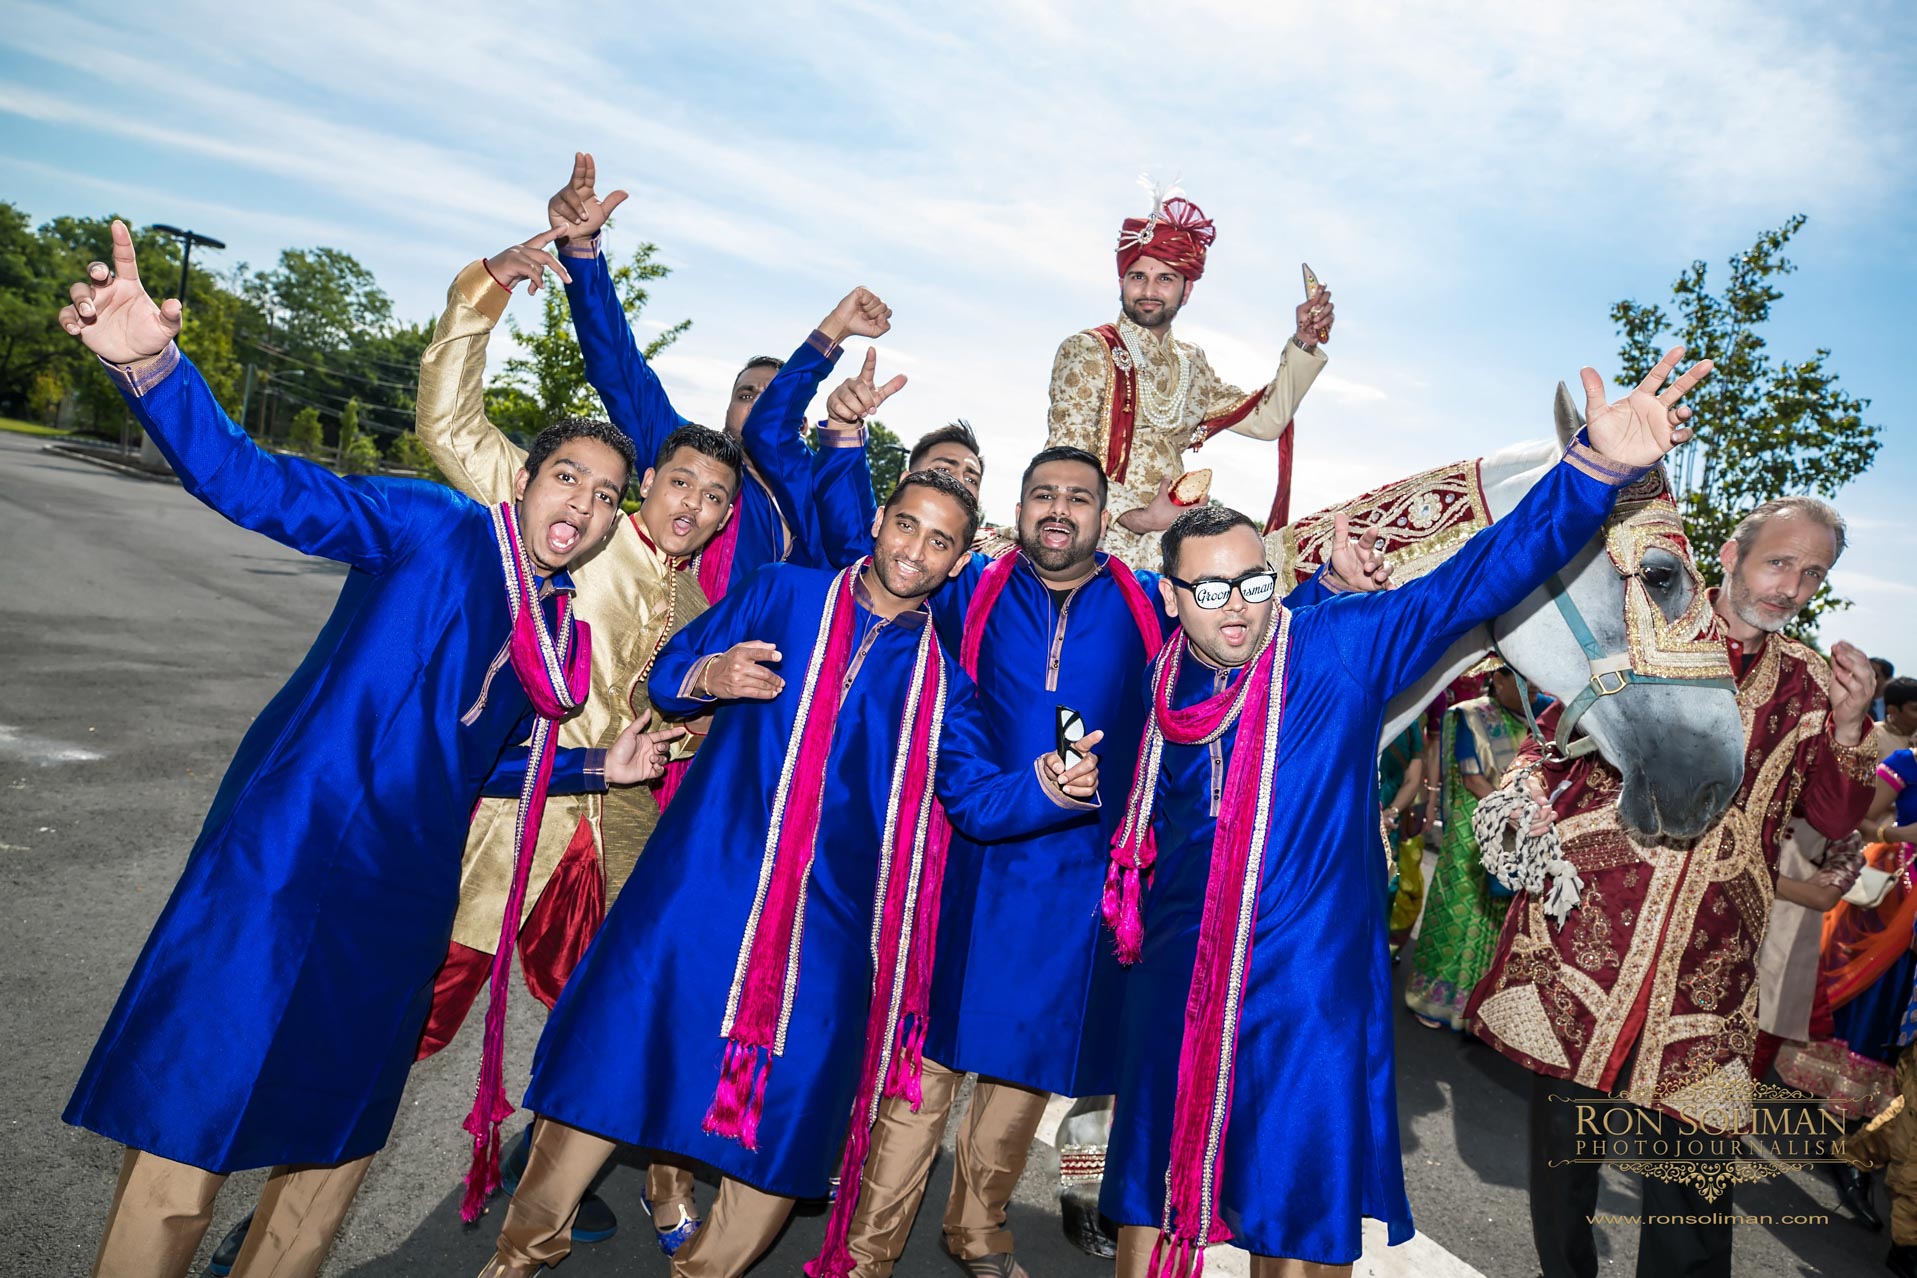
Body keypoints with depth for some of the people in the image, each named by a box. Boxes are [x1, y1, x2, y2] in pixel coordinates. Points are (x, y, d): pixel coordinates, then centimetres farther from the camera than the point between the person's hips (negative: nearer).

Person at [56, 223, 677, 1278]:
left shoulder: (564, 629, 10)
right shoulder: (432, 527, -6)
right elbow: (259, 487, -18)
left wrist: (596, 767, 9)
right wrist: (151, 364, -33)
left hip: (402, 901, 6)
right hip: (285, 867, -6)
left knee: (335, 1142, 18)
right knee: (185, 1140, 1)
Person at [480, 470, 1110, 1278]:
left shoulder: (943, 682, 12)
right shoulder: (783, 592, 8)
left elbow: (980, 802, 4)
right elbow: (667, 674, 9)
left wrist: (1050, 786, -17)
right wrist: (707, 677, -15)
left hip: (832, 927, 2)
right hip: (704, 888, -1)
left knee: (786, 1115, 3)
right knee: (612, 1055, 0)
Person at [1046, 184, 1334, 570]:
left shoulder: (1191, 363, 18)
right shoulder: (1088, 351, -2)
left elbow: (1264, 419, 19)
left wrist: (1304, 342, 12)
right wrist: (1138, 517, -21)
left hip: (1164, 549, 6)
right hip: (1099, 548, -6)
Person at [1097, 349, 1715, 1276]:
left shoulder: (1340, 645, -8)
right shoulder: (1159, 684, 0)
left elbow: (1477, 576, -17)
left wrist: (1595, 470, -28)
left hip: (1309, 989, -2)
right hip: (1177, 984, 3)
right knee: (1152, 1198, 15)